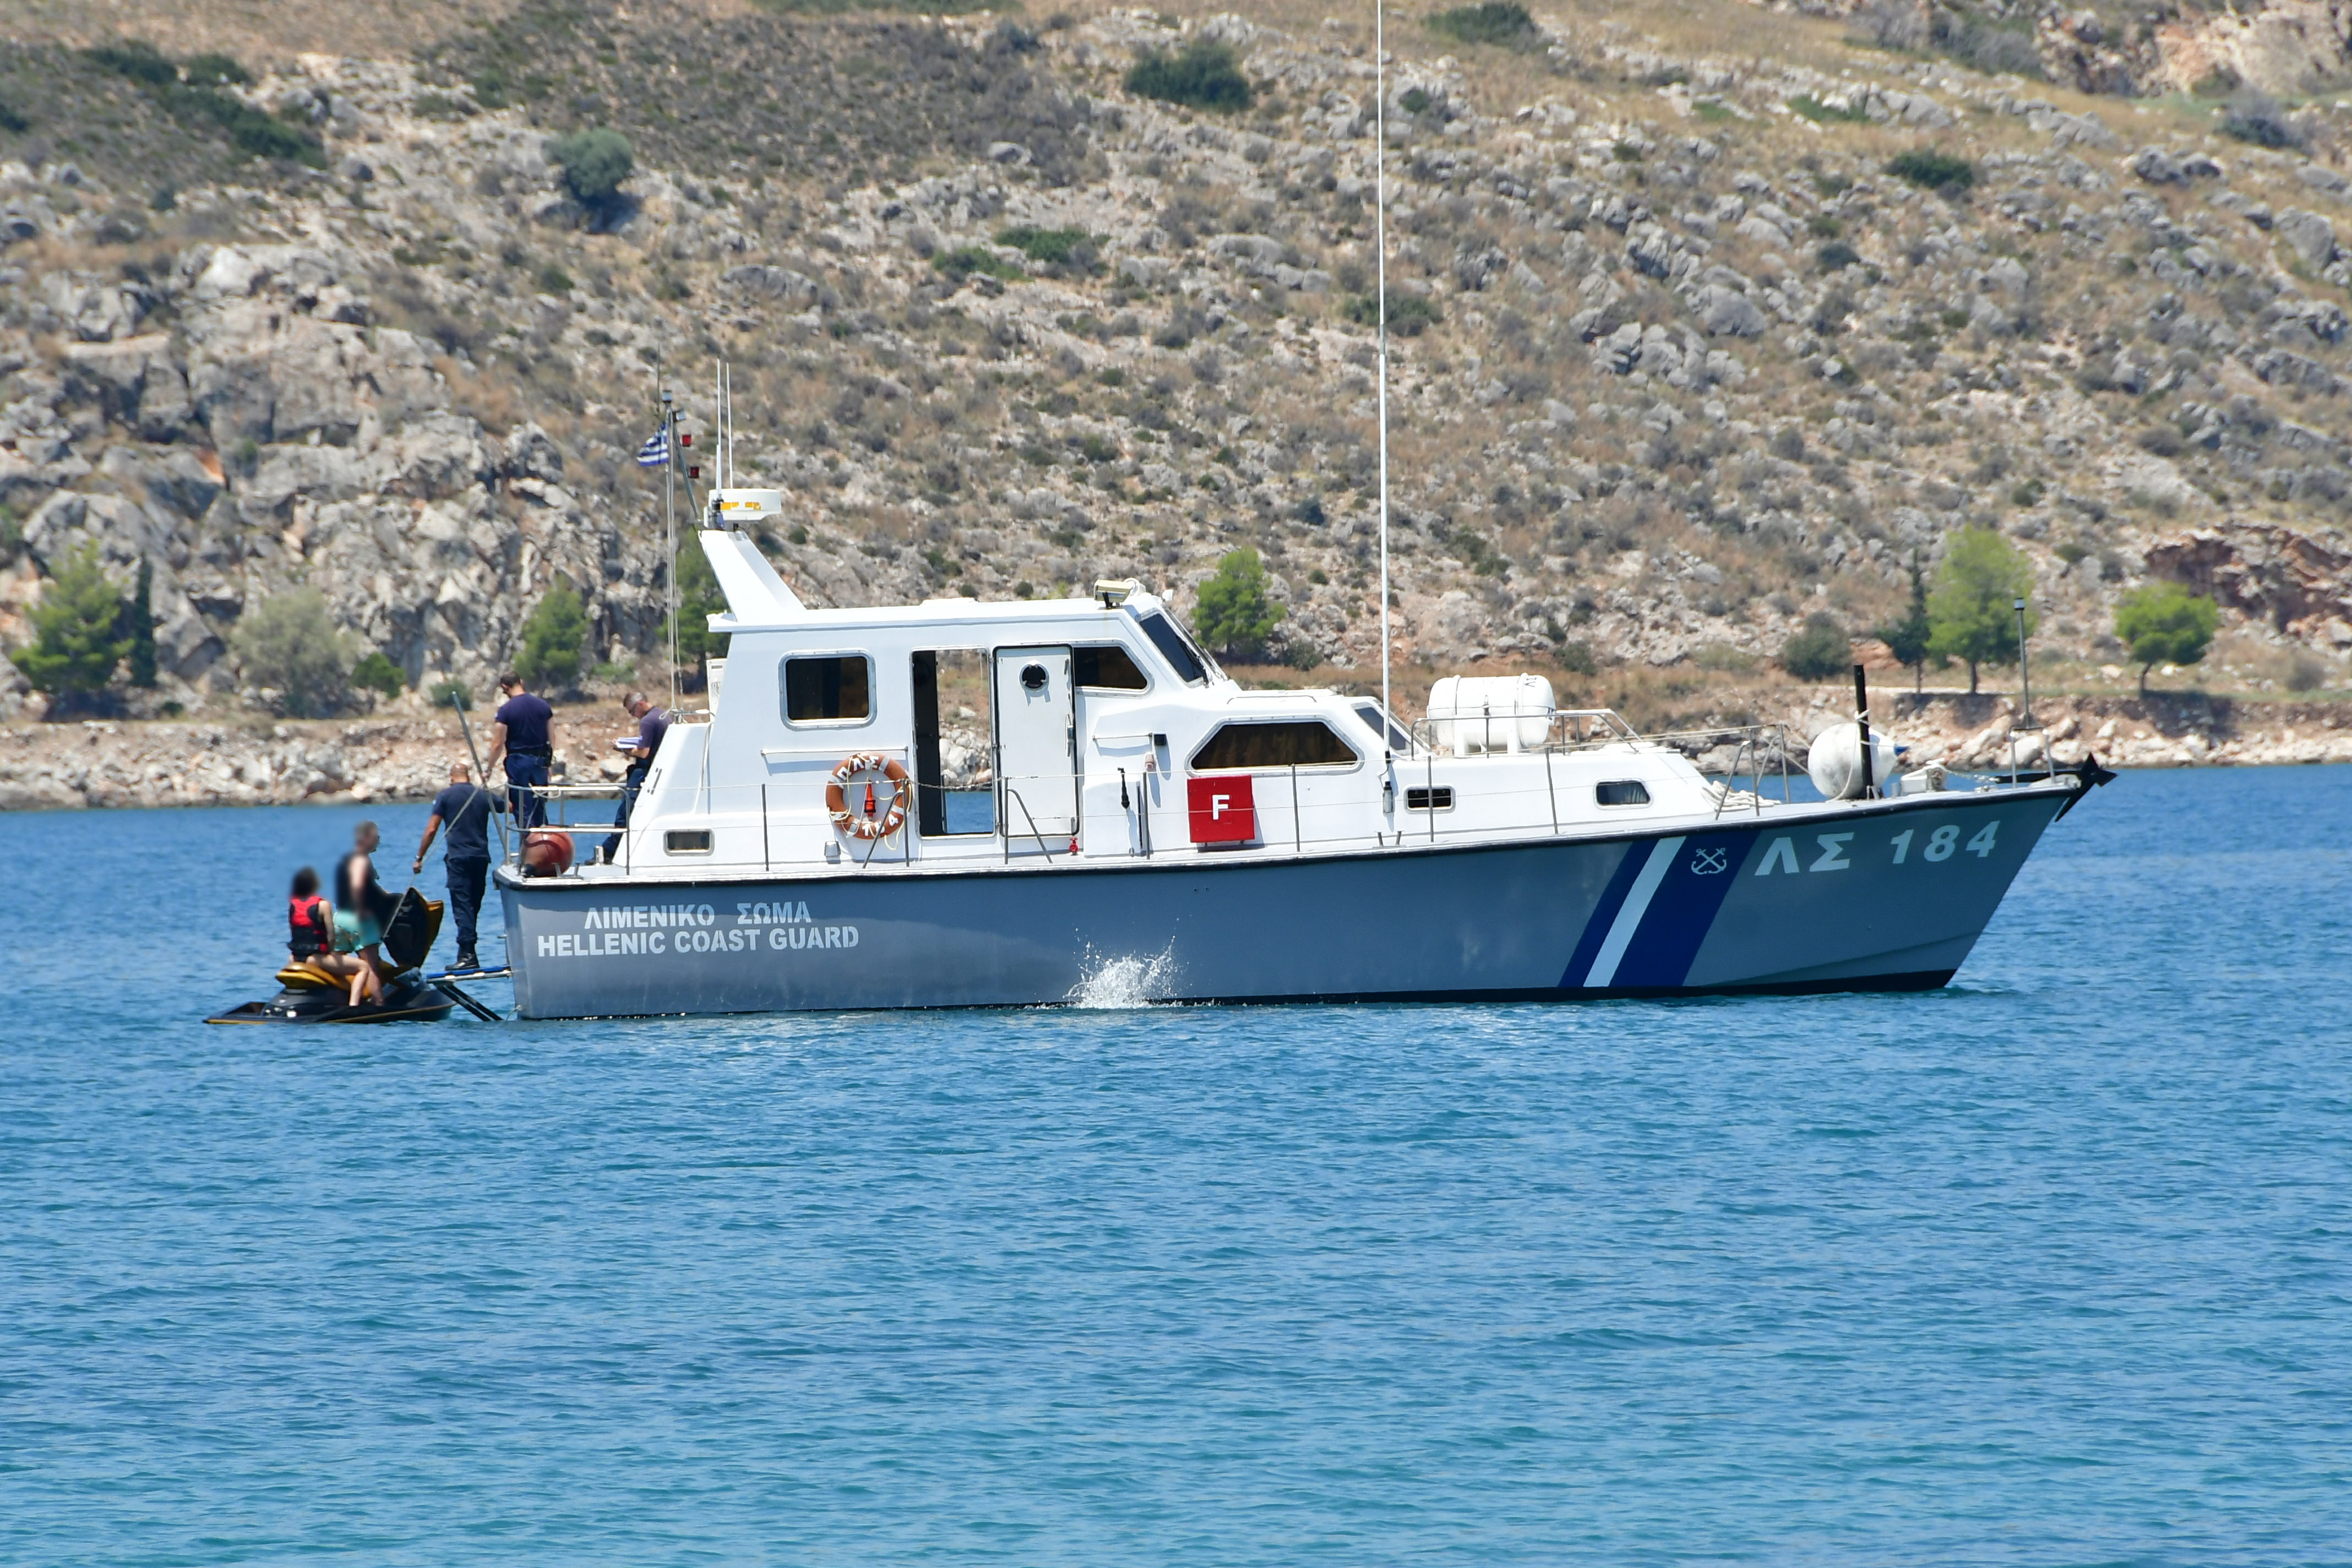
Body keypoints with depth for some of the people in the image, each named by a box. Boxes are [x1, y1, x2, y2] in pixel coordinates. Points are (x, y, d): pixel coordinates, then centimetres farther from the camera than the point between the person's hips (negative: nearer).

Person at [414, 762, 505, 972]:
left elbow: (431, 830, -5)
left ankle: (468, 955, -19)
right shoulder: (484, 795, 8)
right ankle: (466, 952, 18)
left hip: (458, 858, -4)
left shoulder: (445, 796, -1)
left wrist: (419, 857, 3)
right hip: (481, 857, 4)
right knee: (474, 906, 14)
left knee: (462, 906, -9)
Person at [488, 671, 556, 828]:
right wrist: (549, 762, 20)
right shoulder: (543, 706, 3)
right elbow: (552, 737, 9)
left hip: (518, 761, -4)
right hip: (540, 761, 4)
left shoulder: (506, 710, -11)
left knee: (522, 809, 2)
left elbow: (498, 744, -11)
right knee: (540, 807, 16)